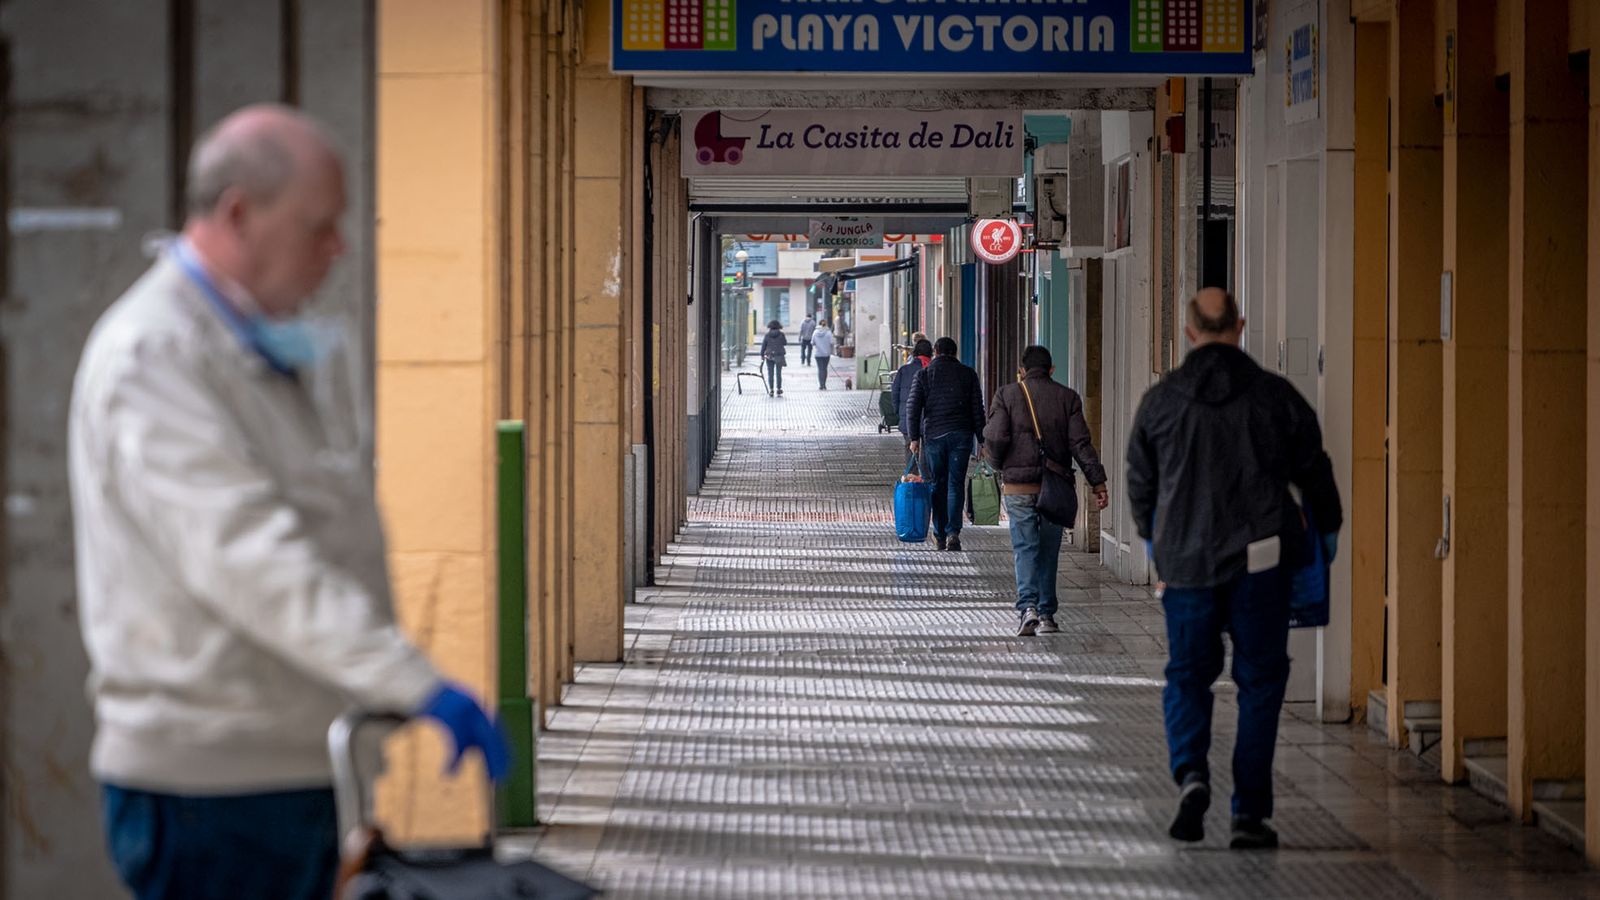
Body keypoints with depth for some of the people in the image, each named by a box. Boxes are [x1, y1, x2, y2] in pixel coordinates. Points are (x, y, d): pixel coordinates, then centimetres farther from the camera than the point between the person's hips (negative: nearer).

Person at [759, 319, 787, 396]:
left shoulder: (767, 335, -2)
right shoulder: (781, 334, -5)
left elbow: (763, 345, 0)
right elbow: (785, 343, 6)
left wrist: (762, 355, 9)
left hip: (769, 356, 0)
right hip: (779, 356, 0)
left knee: (770, 374, 5)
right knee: (778, 373, 5)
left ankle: (771, 390, 3)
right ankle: (778, 390, 4)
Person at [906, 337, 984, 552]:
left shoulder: (923, 375, 2)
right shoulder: (968, 374, 5)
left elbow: (913, 408, -5)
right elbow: (978, 409, 3)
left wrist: (914, 438, -3)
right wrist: (981, 439, 7)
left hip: (933, 435, 0)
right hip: (961, 435, 0)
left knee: (937, 484, 9)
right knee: (956, 484, 1)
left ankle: (940, 535, 10)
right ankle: (953, 532, -14)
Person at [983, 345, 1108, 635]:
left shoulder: (1007, 395, 0)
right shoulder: (1066, 397, 4)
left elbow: (995, 438, -9)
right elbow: (1081, 443, -3)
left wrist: (999, 465, 11)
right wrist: (1098, 481, -3)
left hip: (1018, 485, -1)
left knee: (1025, 547, 1)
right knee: (1048, 551, 10)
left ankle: (1027, 606, -17)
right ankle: (1046, 615, 12)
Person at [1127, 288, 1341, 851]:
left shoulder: (1160, 401, -1)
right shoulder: (1275, 396, -3)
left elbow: (1140, 481, 10)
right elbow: (1313, 469, 7)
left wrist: (1152, 534, 30)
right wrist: (1327, 528, 27)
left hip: (1186, 559, 1)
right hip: (1261, 561, -1)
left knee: (1187, 674, 14)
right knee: (1260, 682, 6)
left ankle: (1190, 773, -11)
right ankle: (1249, 813, 2)